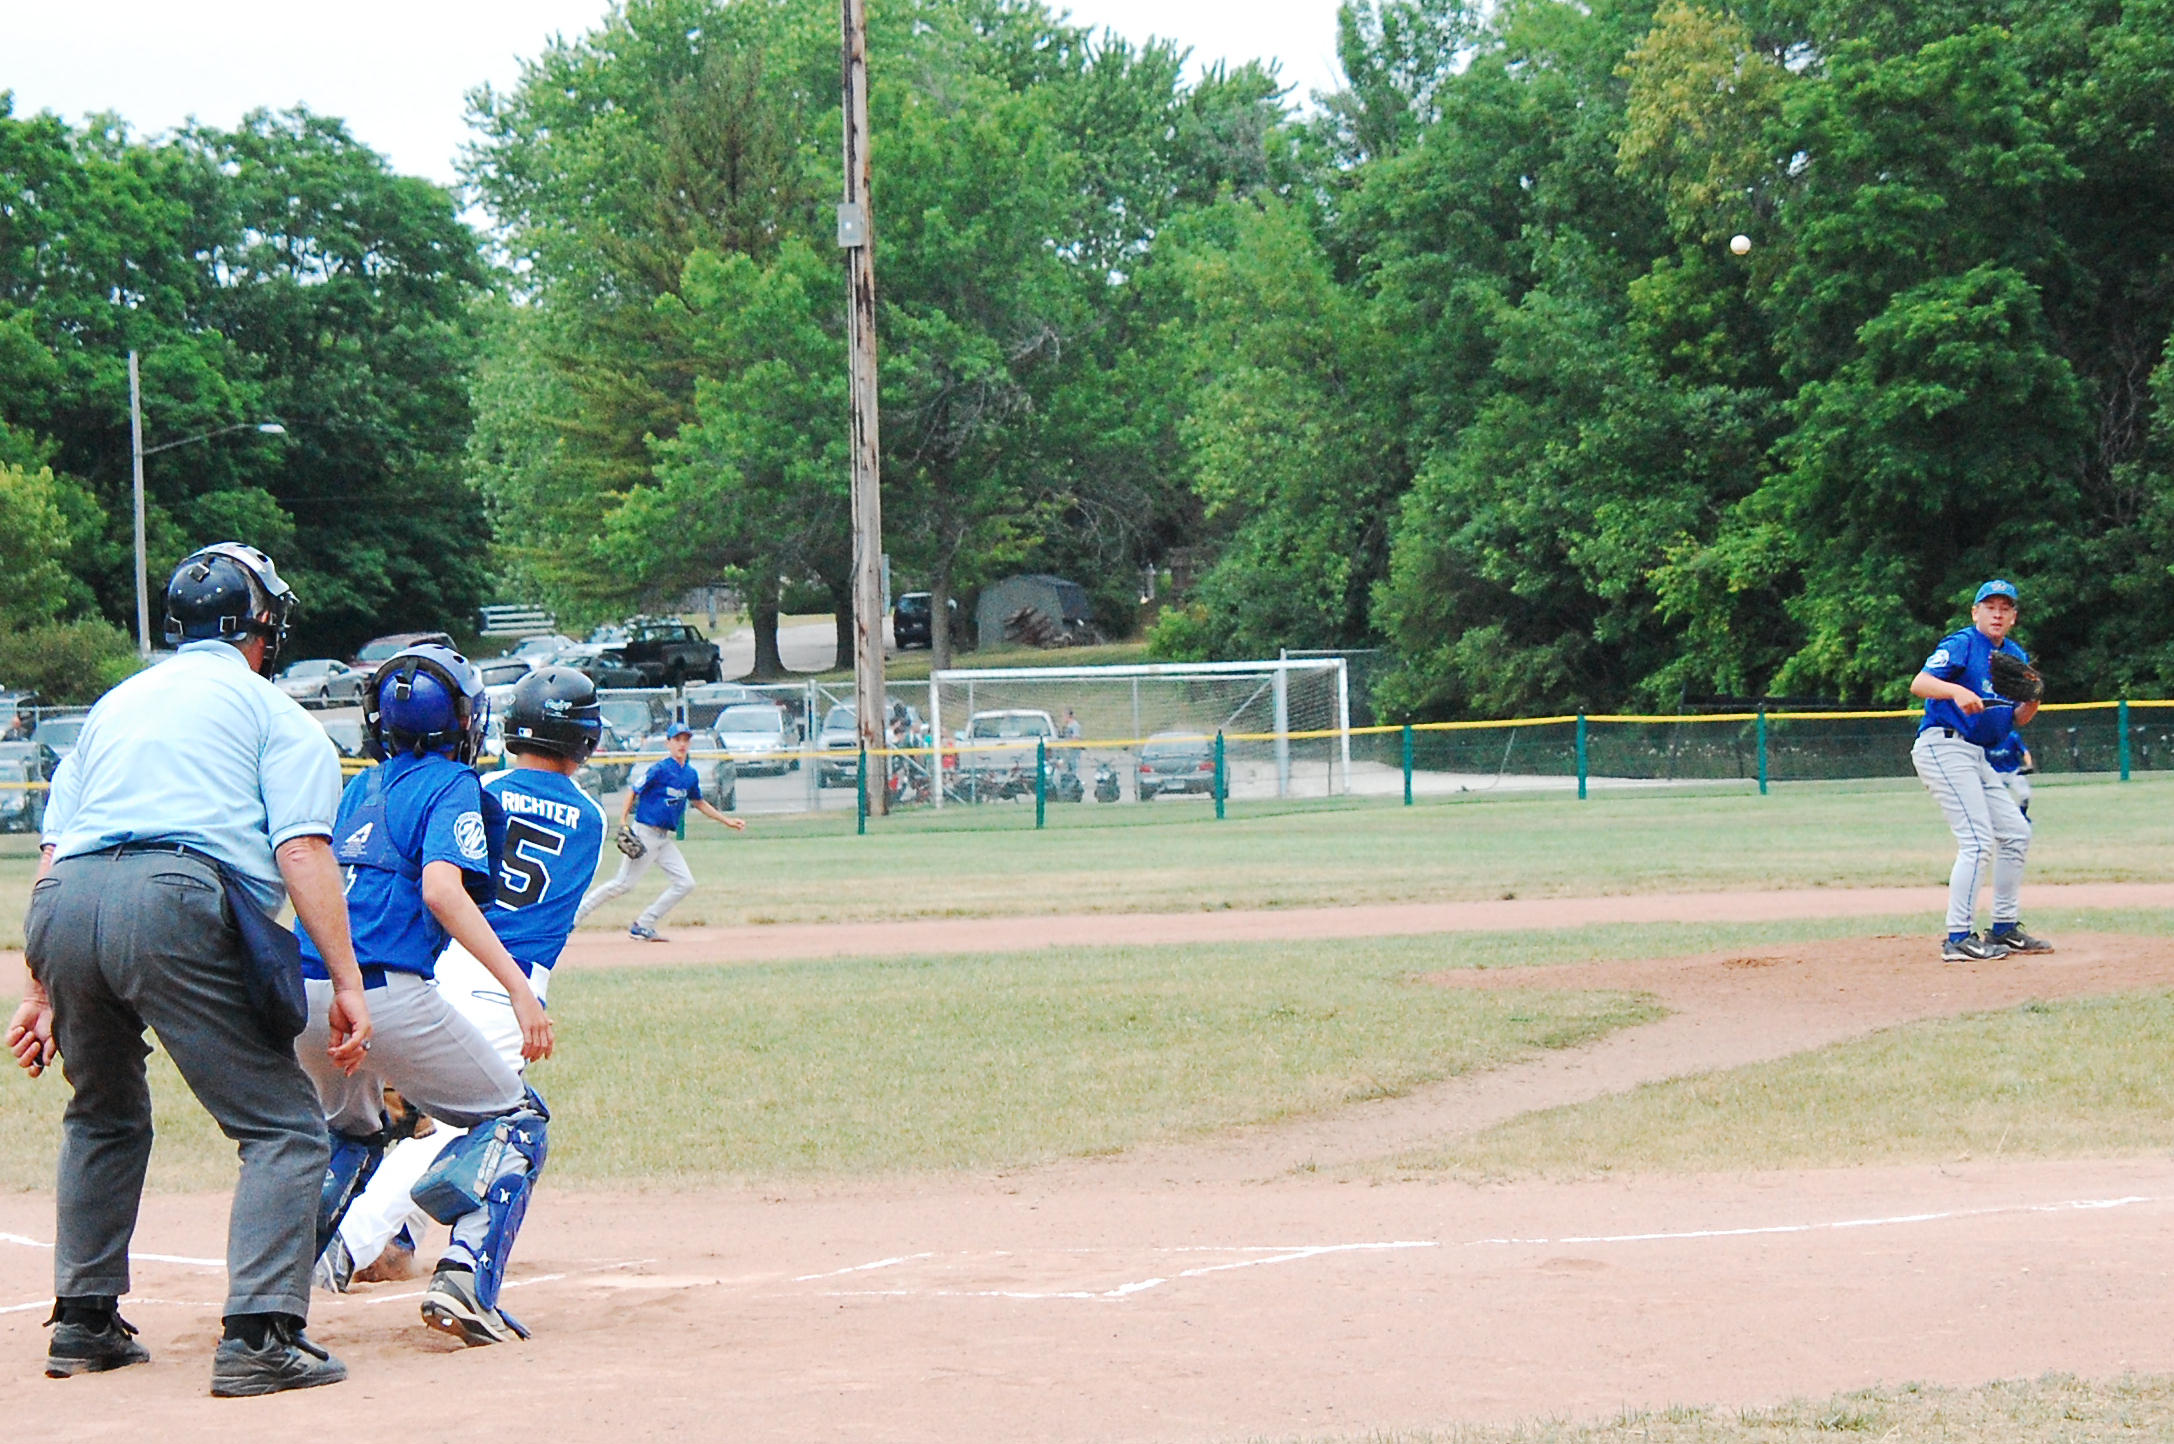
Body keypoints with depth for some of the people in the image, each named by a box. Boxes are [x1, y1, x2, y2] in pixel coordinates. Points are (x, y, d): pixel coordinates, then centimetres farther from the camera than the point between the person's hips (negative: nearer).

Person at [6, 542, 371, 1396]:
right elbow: (302, 852, 1)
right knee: (283, 1128, -1)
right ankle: (258, 1336, -15)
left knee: (103, 1118, 28)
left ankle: (83, 1322, 28)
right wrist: (346, 985, -4)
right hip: (176, 904, -6)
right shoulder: (274, 714, 17)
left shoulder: (114, 705, 32)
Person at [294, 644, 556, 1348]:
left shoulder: (359, 789, 20)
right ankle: (467, 1276, -13)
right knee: (518, 1119, 9)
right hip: (387, 992, -7)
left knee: (349, 1129, 34)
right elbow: (441, 890, -17)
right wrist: (518, 986, -24)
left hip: (303, 994, 7)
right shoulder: (451, 786, 0)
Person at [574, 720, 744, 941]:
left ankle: (643, 926, 5)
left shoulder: (690, 774, 11)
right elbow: (633, 791, -8)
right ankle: (570, 917, -3)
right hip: (644, 834, -8)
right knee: (622, 884, -11)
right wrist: (623, 822, -17)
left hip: (666, 838, 8)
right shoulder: (660, 768, -11)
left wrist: (726, 821, 24)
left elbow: (699, 803, 25)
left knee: (685, 883, 0)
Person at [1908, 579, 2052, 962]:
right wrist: (1957, 691, -40)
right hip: (1943, 746, -9)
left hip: (1977, 757, 9)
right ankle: (1958, 940, -16)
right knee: (1978, 840, -17)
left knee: (2016, 832, 12)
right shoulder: (1961, 644, -8)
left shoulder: (2016, 657, 16)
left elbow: (2015, 720, 15)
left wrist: (2031, 704, -6)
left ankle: (2004, 929, 22)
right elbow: (1918, 684, -22)